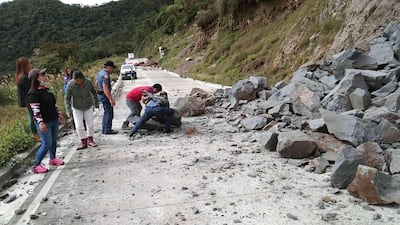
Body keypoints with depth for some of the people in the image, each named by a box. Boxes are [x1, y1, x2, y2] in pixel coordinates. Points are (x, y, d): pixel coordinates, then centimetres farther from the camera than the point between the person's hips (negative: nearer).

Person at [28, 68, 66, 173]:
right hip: (44, 123, -8)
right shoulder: (33, 93, -17)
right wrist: (40, 123, -26)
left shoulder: (45, 89, 10)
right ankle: (36, 165, 7)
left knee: (54, 141, 17)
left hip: (54, 120, 8)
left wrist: (59, 114, 22)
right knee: (47, 144, -6)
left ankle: (53, 159, 36)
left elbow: (53, 104, 18)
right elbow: (35, 110, -22)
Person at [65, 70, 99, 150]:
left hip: (88, 106, 1)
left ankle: (90, 140, 23)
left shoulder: (88, 82, -19)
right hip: (77, 108, -1)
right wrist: (69, 110, -21)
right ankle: (83, 142, 9)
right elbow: (67, 98, -15)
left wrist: (96, 103, 9)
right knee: (79, 126, -5)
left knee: (90, 124, 7)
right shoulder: (70, 85, -23)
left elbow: (94, 92, -1)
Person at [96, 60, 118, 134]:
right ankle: (107, 130, 0)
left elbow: (96, 83, 22)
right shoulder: (105, 75, -21)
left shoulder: (100, 72, 10)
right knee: (109, 112, -4)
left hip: (100, 94, 10)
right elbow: (105, 88, -28)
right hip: (105, 95, -10)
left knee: (106, 112, 17)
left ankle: (104, 129, 22)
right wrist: (111, 99, -29)